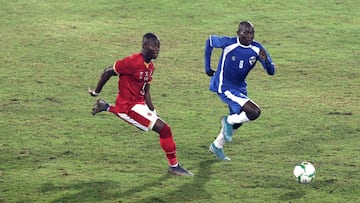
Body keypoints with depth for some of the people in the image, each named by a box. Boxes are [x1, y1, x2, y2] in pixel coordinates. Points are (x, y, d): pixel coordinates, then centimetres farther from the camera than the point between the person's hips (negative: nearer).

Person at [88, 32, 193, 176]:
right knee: (164, 129, -14)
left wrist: (152, 111, 5)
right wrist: (96, 92, -3)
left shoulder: (150, 66, 9)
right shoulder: (133, 62, -20)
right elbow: (108, 72, -13)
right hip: (129, 106, -9)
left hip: (139, 104, 9)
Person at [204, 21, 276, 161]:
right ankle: (228, 121, 4)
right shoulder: (228, 43, -21)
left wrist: (265, 60, -35)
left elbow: (271, 71, -12)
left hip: (240, 88, 6)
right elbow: (210, 41, -1)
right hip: (224, 88, -6)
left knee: (237, 121, 20)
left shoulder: (257, 49, -11)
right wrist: (207, 67, 2)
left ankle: (216, 146, 44)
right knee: (254, 112, -23)